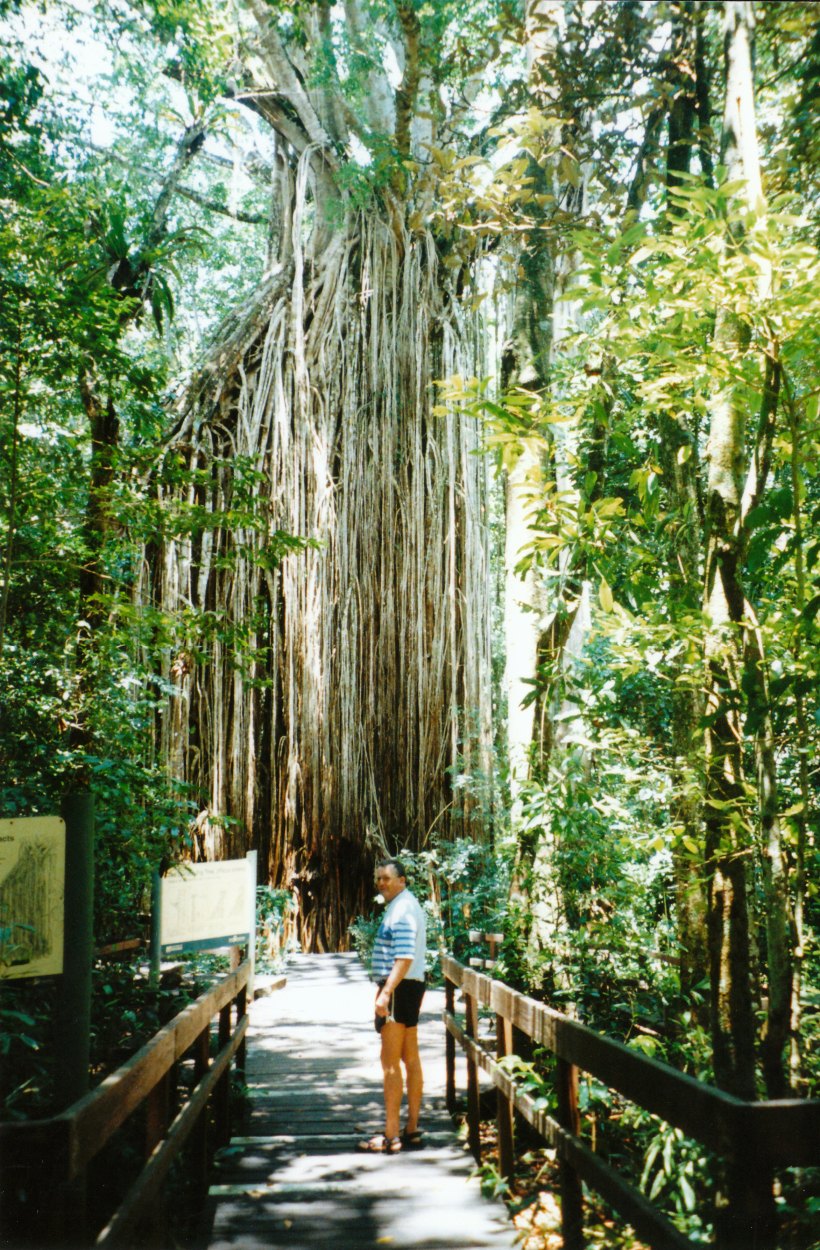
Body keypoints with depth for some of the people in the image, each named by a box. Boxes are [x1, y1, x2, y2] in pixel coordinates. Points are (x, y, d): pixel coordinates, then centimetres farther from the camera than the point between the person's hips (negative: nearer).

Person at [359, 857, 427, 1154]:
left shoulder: (402, 910, -17)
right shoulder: (407, 906, 16)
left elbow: (405, 957, -25)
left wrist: (386, 993, -27)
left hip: (400, 988, -11)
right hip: (411, 985, 11)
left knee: (390, 1062, -6)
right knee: (410, 1059, 13)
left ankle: (391, 1137, -3)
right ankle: (412, 1130, 19)